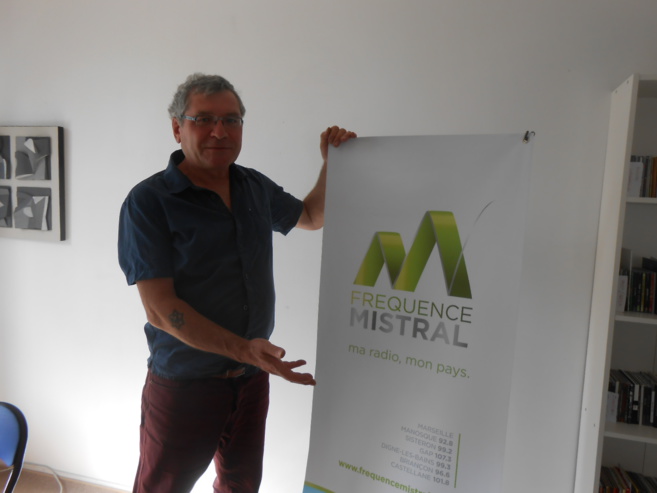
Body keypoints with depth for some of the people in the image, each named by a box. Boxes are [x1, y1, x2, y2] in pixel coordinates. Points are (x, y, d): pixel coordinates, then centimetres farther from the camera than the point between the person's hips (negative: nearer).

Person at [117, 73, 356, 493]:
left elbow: (311, 216, 21)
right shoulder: (148, 201, -14)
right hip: (183, 384, -4)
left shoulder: (255, 187, 4)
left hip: (252, 379, 5)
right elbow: (160, 309, -20)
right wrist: (242, 349, -28)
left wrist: (333, 162, 6)